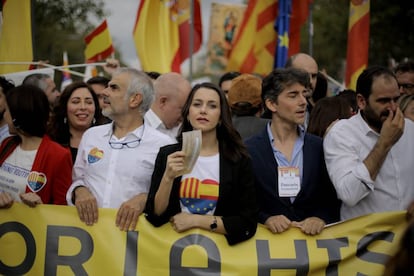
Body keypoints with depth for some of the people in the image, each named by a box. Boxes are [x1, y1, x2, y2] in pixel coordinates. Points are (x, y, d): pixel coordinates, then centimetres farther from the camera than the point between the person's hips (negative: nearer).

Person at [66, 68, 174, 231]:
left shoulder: (162, 144, 3)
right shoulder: (90, 135, 17)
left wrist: (145, 199, -15)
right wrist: (80, 191, 0)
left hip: (130, 229, -5)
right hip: (88, 226, 5)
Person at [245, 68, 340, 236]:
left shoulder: (320, 147, 9)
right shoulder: (249, 150, 2)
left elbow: (333, 201, 9)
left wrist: (321, 218, -11)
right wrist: (266, 219, -15)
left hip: (311, 237, 2)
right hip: (268, 238, -2)